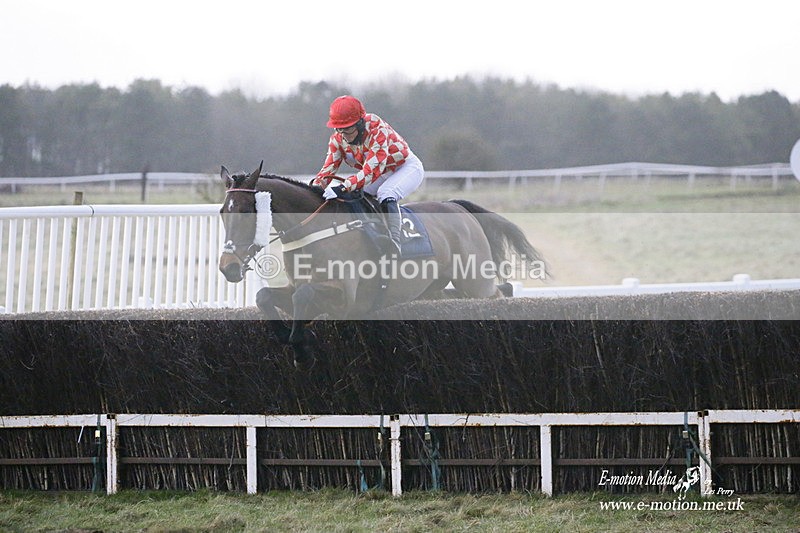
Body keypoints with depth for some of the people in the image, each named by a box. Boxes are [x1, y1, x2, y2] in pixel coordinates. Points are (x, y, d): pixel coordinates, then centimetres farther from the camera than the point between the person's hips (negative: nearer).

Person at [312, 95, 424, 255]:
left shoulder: (378, 130, -34)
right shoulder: (337, 139, -13)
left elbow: (372, 170, -42)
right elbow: (328, 169, -12)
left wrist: (343, 187, -54)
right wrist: (316, 186, -35)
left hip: (407, 167, -7)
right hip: (380, 176, 7)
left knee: (386, 193, -36)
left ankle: (394, 246, -39)